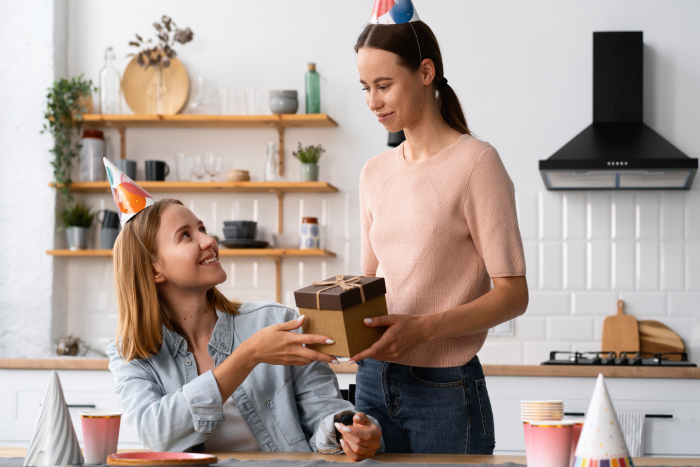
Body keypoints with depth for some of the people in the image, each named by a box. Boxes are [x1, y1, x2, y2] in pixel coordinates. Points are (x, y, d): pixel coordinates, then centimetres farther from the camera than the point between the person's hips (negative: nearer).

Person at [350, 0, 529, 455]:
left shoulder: (475, 162, -9)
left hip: (445, 389, -5)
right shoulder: (375, 173, 11)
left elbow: (512, 294, -12)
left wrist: (424, 328, -23)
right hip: (374, 381, 5)